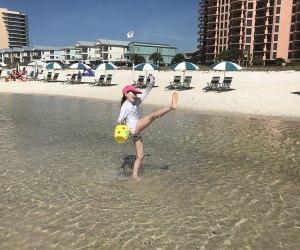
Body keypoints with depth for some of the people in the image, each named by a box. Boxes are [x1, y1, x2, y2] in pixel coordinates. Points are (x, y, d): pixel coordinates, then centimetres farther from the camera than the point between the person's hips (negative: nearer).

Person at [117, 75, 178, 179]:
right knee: (152, 116, -23)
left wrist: (152, 82, 9)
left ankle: (134, 175, 13)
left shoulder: (135, 102, 20)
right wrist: (121, 121, -38)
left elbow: (145, 93, 19)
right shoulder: (125, 106, -2)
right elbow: (120, 119, -15)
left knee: (140, 156, 9)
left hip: (136, 132, 9)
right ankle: (171, 106, -38)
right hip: (133, 127, -9)